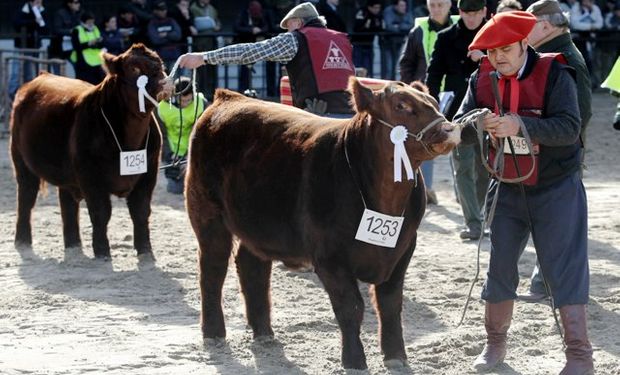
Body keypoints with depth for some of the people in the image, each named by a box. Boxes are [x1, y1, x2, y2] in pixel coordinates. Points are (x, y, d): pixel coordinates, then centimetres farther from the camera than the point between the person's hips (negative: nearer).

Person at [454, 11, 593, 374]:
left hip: (556, 188, -5)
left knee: (565, 268, -7)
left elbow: (570, 127, -26)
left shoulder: (554, 74, -16)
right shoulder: (483, 79, -3)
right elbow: (460, 127, -9)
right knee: (500, 264, 11)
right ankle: (495, 343, 28)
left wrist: (520, 125, -38)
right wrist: (479, 124, -32)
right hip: (508, 189, 5)